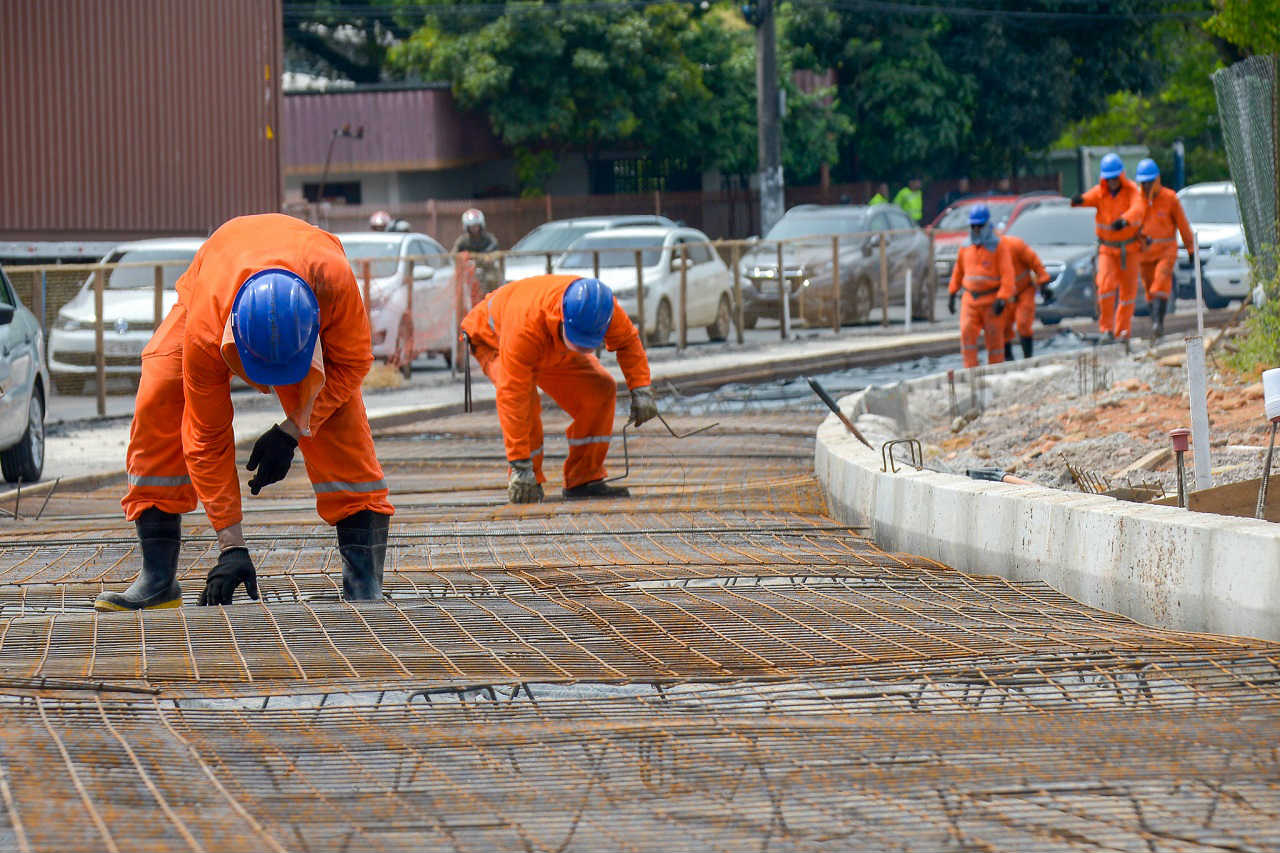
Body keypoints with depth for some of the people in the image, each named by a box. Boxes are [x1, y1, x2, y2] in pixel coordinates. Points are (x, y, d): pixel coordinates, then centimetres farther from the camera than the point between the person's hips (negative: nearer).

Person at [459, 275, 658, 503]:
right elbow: (512, 396, -47)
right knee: (525, 399, -33)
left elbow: (627, 340, -9)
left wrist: (641, 389, -21)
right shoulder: (525, 325, -48)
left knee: (601, 390, -11)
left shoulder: (603, 307, -33)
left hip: (553, 348, 5)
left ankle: (584, 480, -1)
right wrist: (520, 466, -48)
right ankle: (528, 484, -16)